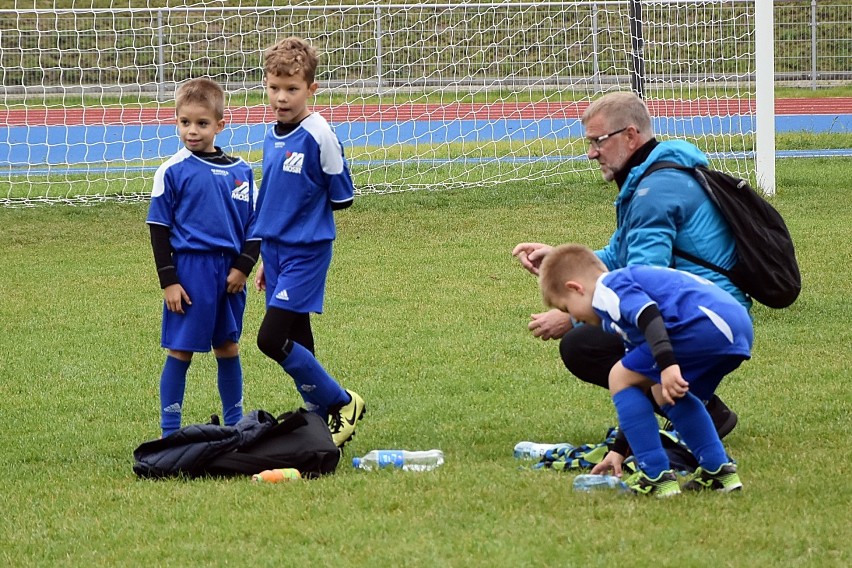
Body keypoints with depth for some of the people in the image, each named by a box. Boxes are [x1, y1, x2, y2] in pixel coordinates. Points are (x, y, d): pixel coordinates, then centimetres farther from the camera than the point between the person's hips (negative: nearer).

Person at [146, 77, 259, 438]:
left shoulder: (240, 172, 6)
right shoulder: (172, 172, -4)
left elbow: (255, 223, 10)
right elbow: (158, 229, -2)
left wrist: (243, 266, -3)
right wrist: (168, 280, -8)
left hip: (230, 272, 3)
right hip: (190, 269, -3)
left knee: (228, 349, 12)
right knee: (180, 351, 0)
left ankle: (235, 424, 23)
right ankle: (170, 431, 6)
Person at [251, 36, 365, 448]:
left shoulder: (318, 136, -15)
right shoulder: (272, 138, 8)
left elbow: (342, 198, -8)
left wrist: (306, 206, 6)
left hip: (306, 252, -7)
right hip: (276, 251, 7)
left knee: (272, 339, -14)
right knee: (296, 343, 10)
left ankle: (341, 404, 1)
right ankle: (321, 420, 20)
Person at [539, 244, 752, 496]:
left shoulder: (607, 288, 8)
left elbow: (648, 313, -16)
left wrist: (667, 364, -27)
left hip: (705, 323, -10)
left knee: (620, 378, 5)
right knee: (666, 394, 30)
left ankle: (657, 477, 1)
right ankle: (719, 471, 23)